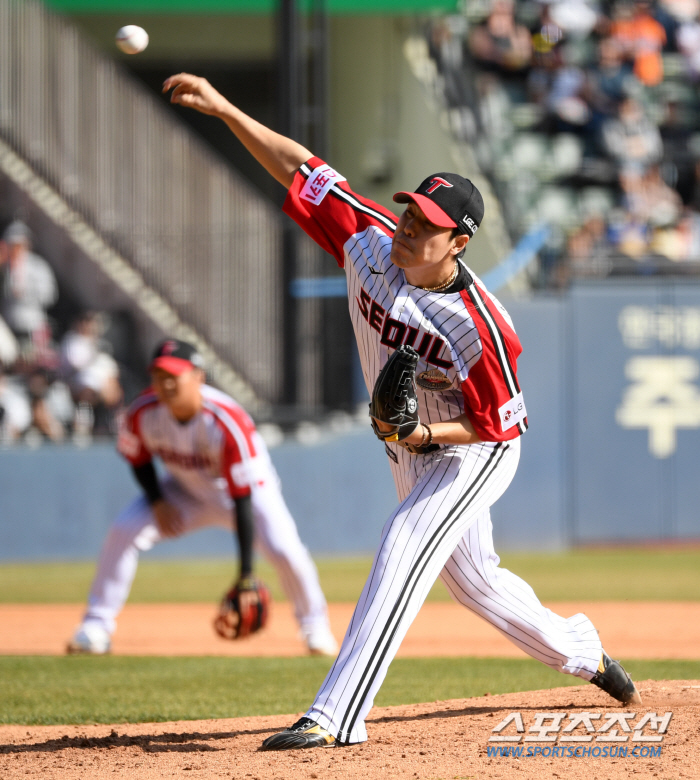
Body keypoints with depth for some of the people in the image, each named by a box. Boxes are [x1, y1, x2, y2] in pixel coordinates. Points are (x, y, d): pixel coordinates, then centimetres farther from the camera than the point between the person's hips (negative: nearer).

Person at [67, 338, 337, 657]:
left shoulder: (227, 423, -37)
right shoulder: (143, 413, -24)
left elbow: (243, 498, -35)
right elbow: (137, 456, 0)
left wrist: (246, 572, -35)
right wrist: (157, 502, -14)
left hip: (247, 488, -4)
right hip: (187, 491, 4)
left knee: (284, 549, -25)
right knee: (124, 531, -16)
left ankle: (314, 624, 1)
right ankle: (97, 626, -6)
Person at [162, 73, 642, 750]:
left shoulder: (479, 326, -33)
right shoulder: (372, 245, -18)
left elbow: (500, 422, -21)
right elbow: (303, 170, -15)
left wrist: (429, 432, -37)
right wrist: (224, 109, -23)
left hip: (475, 455, -8)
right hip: (411, 450, 8)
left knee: (401, 553, -24)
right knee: (471, 577, 22)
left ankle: (335, 717, -30)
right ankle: (580, 653, 46)